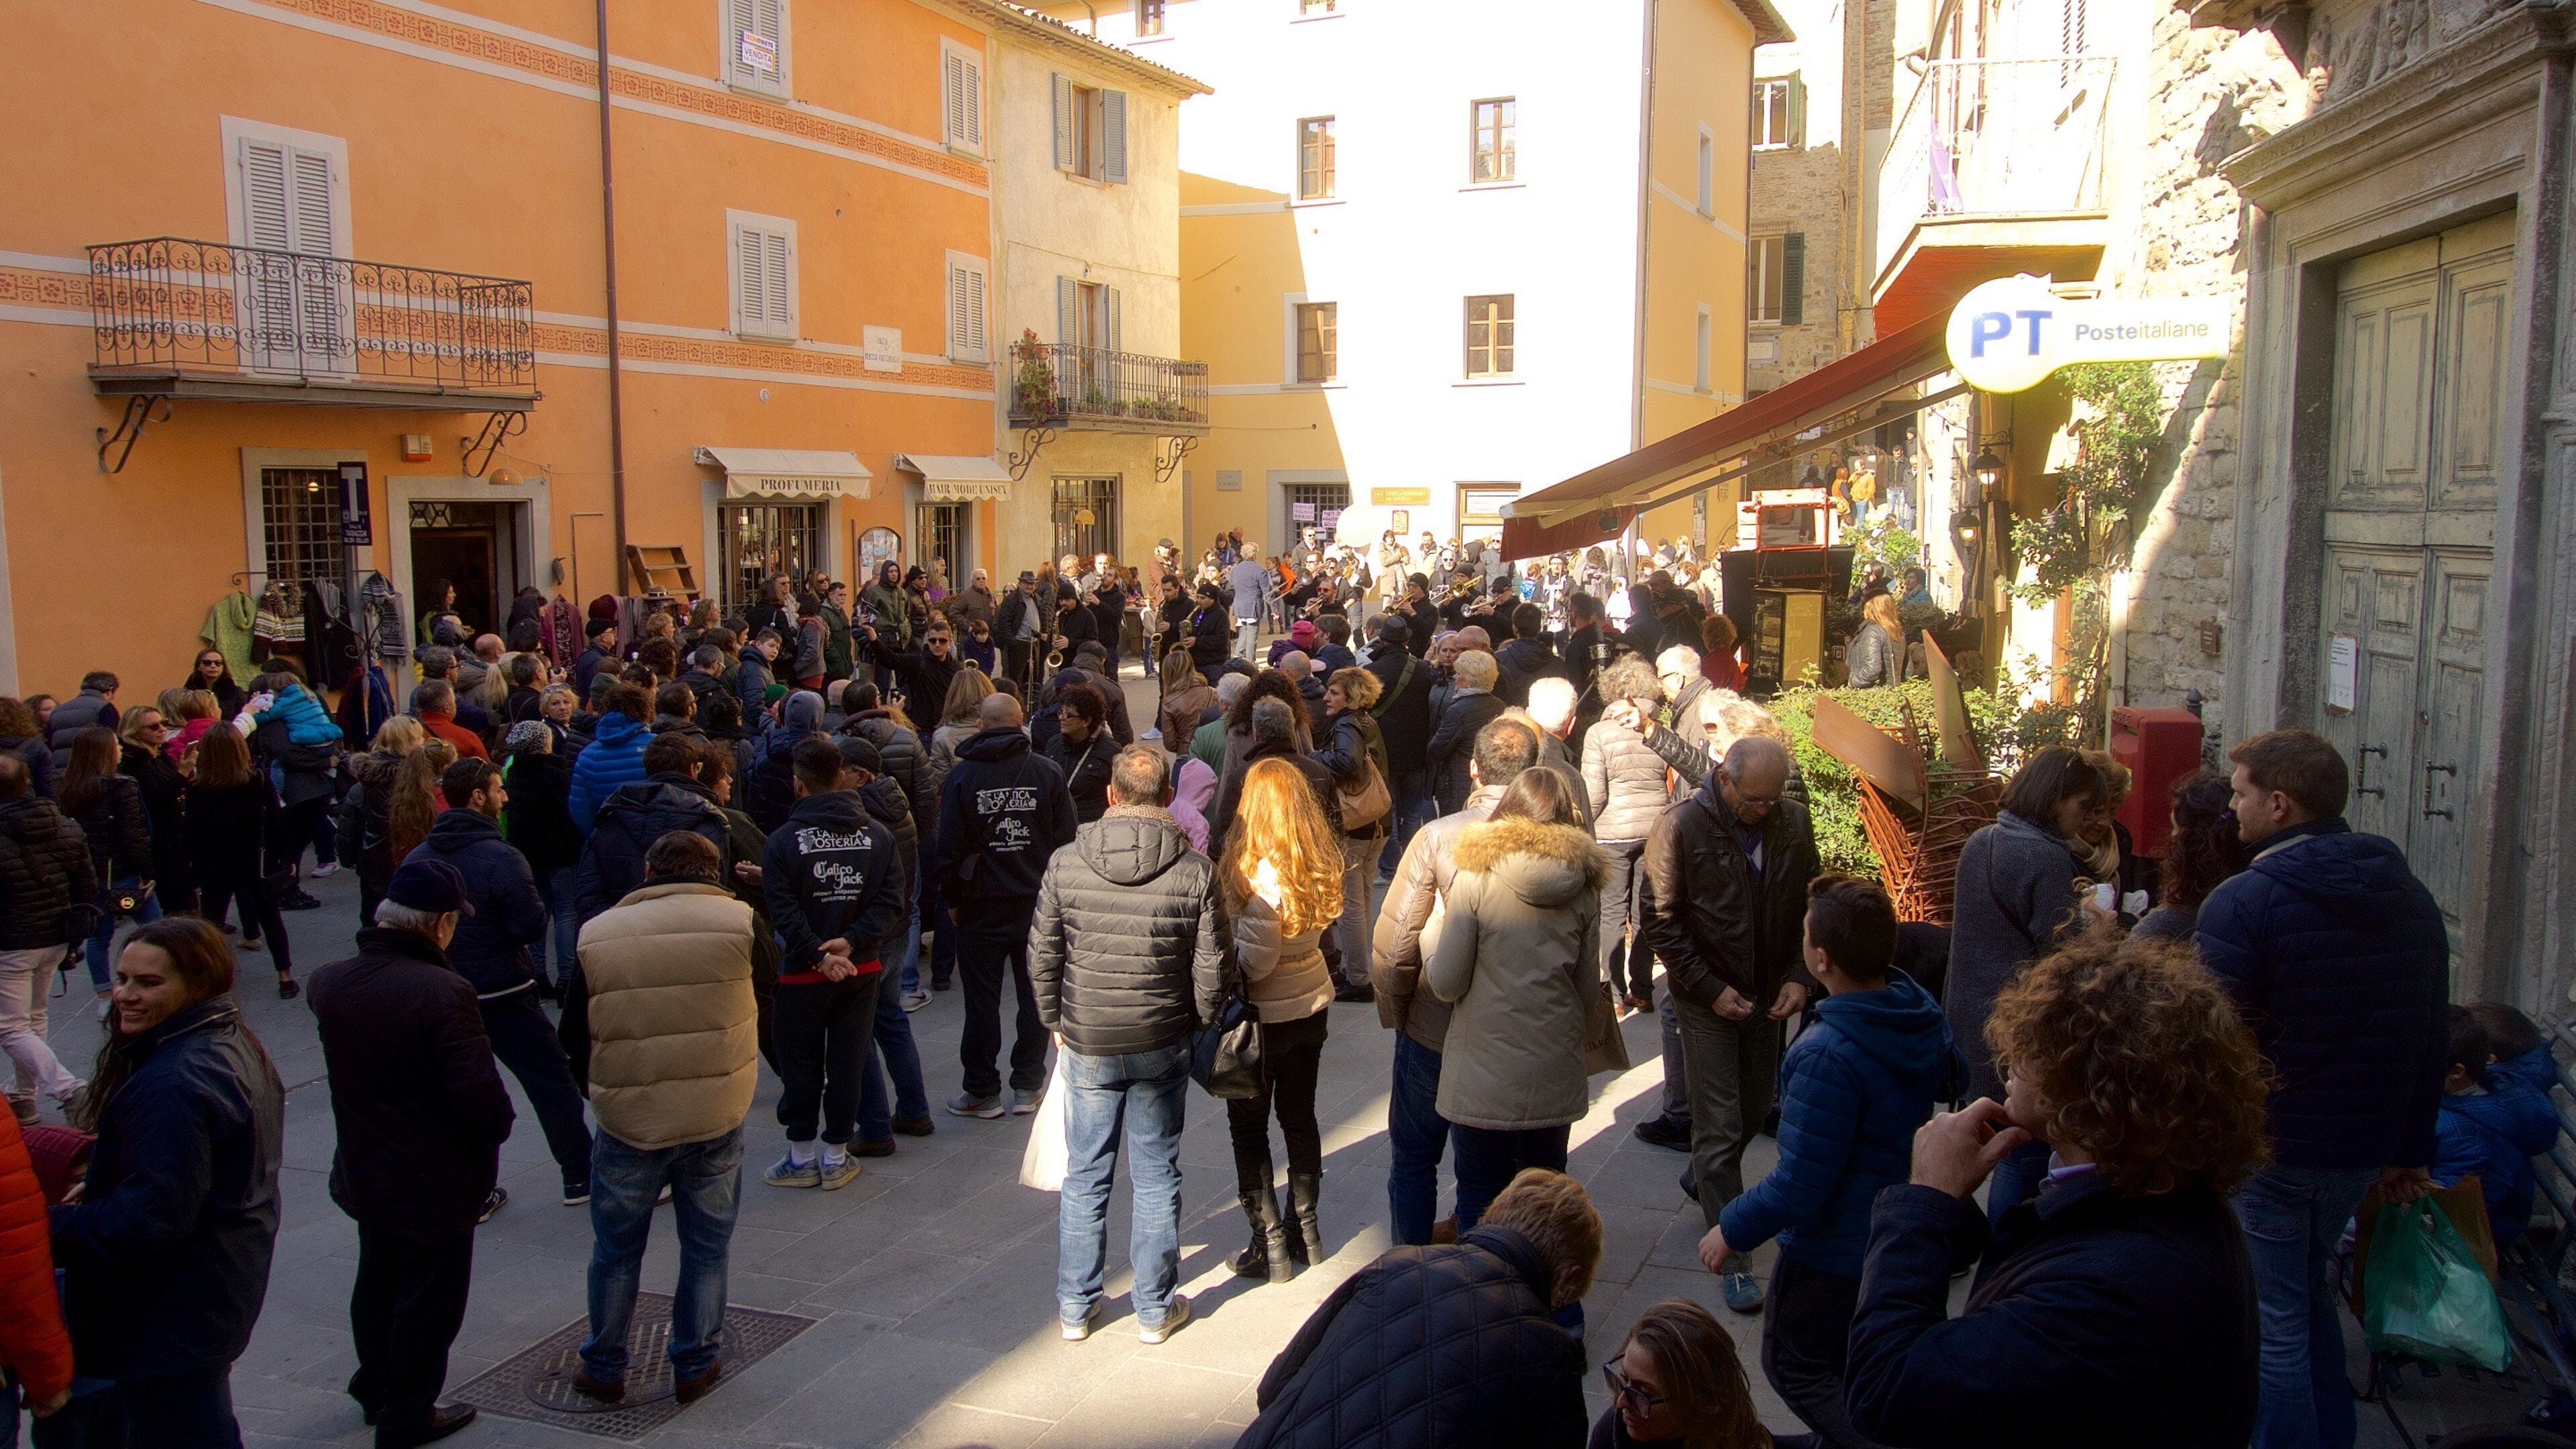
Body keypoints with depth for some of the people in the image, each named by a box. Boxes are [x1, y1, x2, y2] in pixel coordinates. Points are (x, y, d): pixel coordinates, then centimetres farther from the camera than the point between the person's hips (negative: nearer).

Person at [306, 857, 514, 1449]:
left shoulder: (329, 983, -7)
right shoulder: (442, 992, -30)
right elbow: (482, 1100, -30)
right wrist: (495, 1129, -9)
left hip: (364, 1174, 7)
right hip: (437, 1184, -7)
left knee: (377, 1284, 27)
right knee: (428, 1301, 12)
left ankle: (375, 1388, 47)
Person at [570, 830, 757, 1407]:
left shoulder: (596, 935, -5)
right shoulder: (741, 921, -9)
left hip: (627, 1121, 1)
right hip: (716, 1120, 0)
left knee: (615, 1252, 18)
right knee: (706, 1249, 16)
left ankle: (603, 1369, 31)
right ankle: (696, 1366, 26)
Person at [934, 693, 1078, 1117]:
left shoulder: (961, 777, -6)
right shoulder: (1047, 773, -2)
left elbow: (950, 847, -5)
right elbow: (1066, 840, -2)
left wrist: (952, 899, 6)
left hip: (982, 906, -2)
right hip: (1038, 902, 2)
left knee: (982, 999, 6)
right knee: (1036, 994, 10)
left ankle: (983, 1091, 12)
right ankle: (1027, 1087, 16)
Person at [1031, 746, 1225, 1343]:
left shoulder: (1065, 864, -8)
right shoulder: (1195, 872, -11)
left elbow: (1042, 956, -1)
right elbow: (1210, 970, -8)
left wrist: (1055, 1021, 13)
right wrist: (1200, 1025, 10)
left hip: (1087, 1044, 1)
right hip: (1163, 1045, -1)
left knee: (1085, 1178, 13)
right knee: (1157, 1177, 12)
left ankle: (1075, 1307, 24)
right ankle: (1155, 1309, 23)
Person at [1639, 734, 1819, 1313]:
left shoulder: (1794, 821, -3)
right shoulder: (1682, 826, -16)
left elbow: (1809, 905, 7)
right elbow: (1660, 921, -12)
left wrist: (1799, 976, -6)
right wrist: (1710, 988, -15)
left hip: (1769, 995, 5)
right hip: (1707, 998, -5)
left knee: (1755, 1111, 17)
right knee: (1720, 1126, -3)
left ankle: (1702, 1179, 45)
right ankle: (1731, 1255, 5)